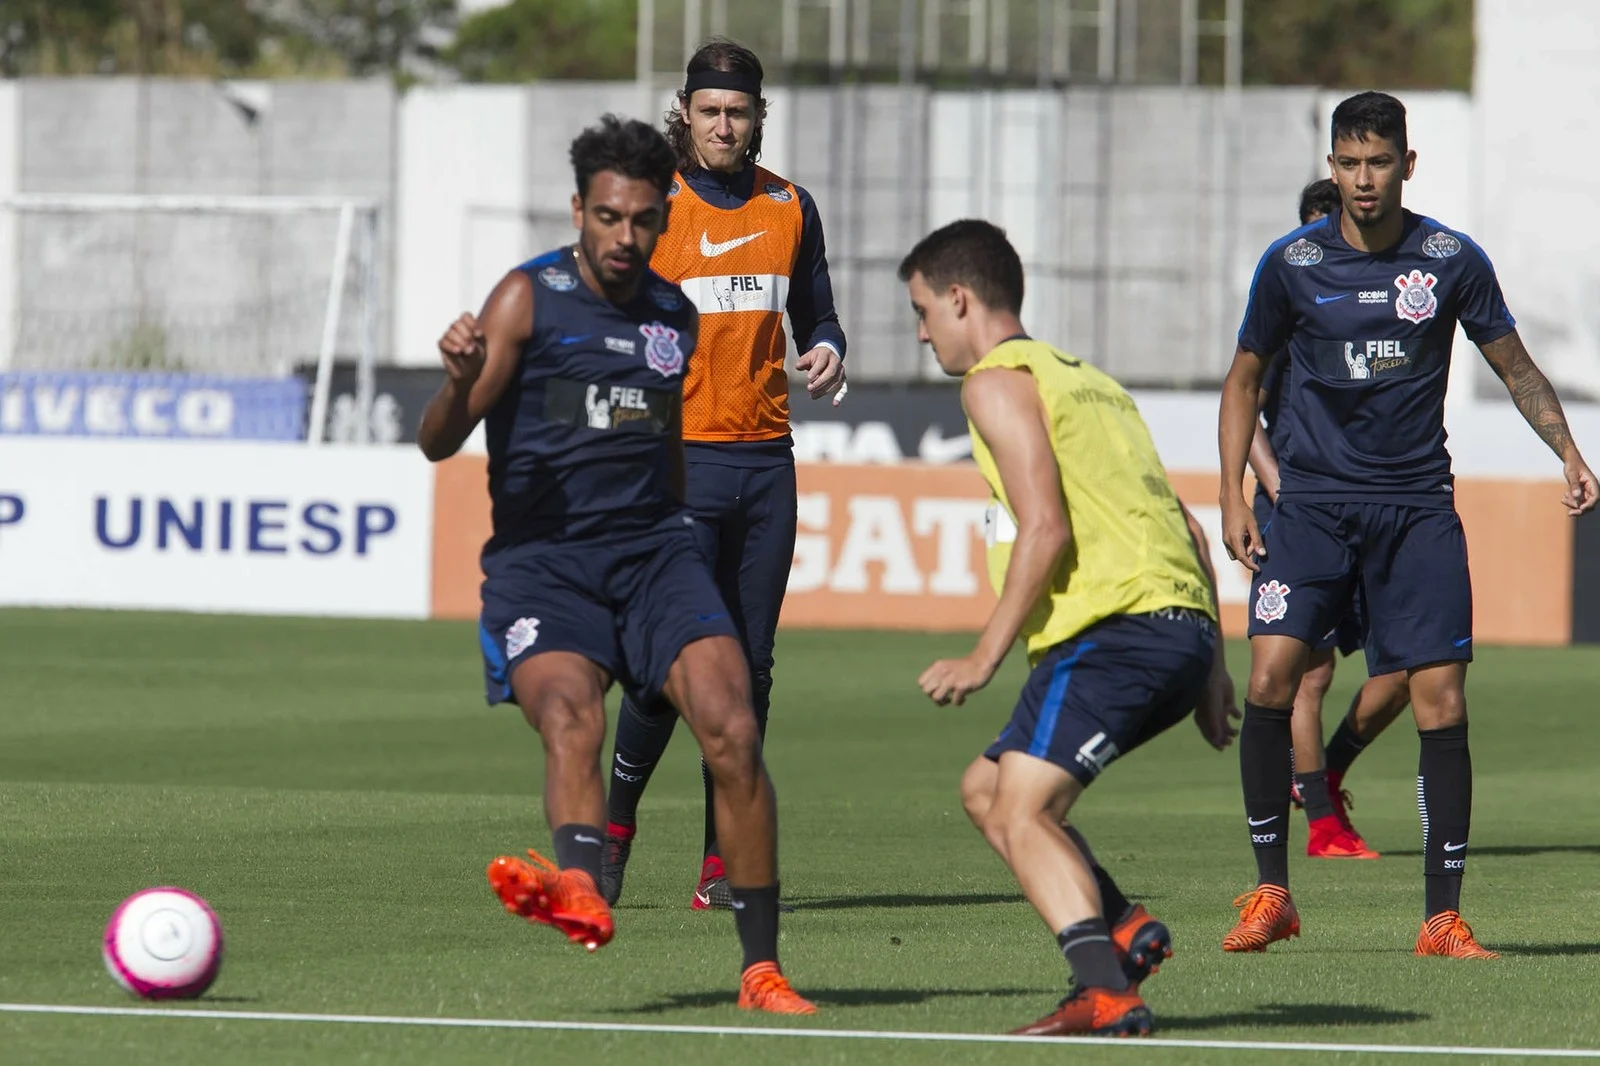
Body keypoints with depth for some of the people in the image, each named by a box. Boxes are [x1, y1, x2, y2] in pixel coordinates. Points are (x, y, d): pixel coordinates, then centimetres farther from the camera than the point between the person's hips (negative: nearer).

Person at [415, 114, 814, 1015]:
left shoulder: (677, 317, 15)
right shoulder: (529, 299, 1)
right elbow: (439, 444, -5)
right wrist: (460, 383, -26)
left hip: (653, 549, 4)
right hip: (541, 559, -4)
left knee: (732, 730, -14)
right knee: (570, 719, -30)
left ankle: (763, 968, -6)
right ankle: (580, 887, -59)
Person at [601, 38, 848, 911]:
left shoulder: (791, 208, 11)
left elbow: (814, 314, 22)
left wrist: (827, 351, -1)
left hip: (766, 458, 4)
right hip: (679, 455, -4)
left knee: (750, 667, 2)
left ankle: (723, 865, 6)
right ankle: (616, 821, 10)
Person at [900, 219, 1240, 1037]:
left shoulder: (998, 381, -1)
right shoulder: (1088, 381, 27)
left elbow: (1045, 528, -13)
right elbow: (1185, 525, 24)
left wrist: (986, 655, -11)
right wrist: (1210, 670, 24)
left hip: (1113, 624, -9)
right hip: (1182, 627, 9)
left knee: (1022, 811, -15)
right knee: (988, 789, 16)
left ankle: (1107, 992, -31)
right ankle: (1124, 929, 0)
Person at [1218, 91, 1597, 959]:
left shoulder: (1452, 261, 0)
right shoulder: (1292, 262, 0)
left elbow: (1515, 367, 11)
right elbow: (1244, 380, 11)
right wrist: (1233, 497, 3)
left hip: (1417, 510, 0)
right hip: (1312, 503, 0)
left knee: (1441, 702, -8)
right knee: (1270, 676, -17)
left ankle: (1443, 918, 0)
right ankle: (1270, 893, -3)